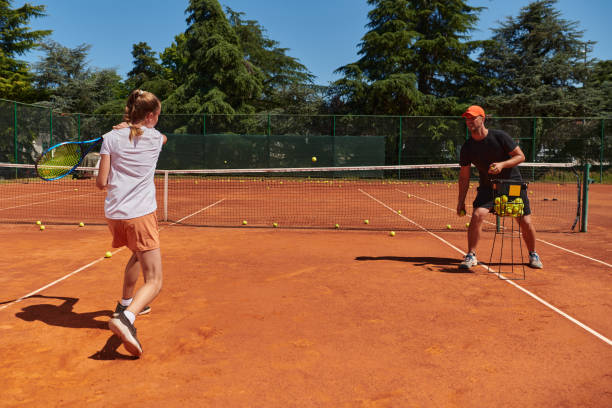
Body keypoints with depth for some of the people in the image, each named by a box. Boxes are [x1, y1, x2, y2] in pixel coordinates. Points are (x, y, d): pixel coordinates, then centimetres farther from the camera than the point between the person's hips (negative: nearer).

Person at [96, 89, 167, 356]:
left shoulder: (112, 137, 4)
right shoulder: (155, 138, 4)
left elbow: (102, 183, 1)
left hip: (114, 214, 5)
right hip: (141, 215, -4)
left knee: (138, 254, 34)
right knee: (154, 282, -6)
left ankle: (126, 303, 46)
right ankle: (126, 317, -34)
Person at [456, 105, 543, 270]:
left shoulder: (500, 137, -14)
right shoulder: (467, 147, -5)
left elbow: (521, 156, -9)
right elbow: (464, 176, 1)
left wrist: (502, 164, -27)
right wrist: (461, 201, -1)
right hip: (488, 187, 2)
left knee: (526, 222, -2)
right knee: (477, 215, -21)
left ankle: (533, 255, 24)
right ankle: (471, 256, -7)